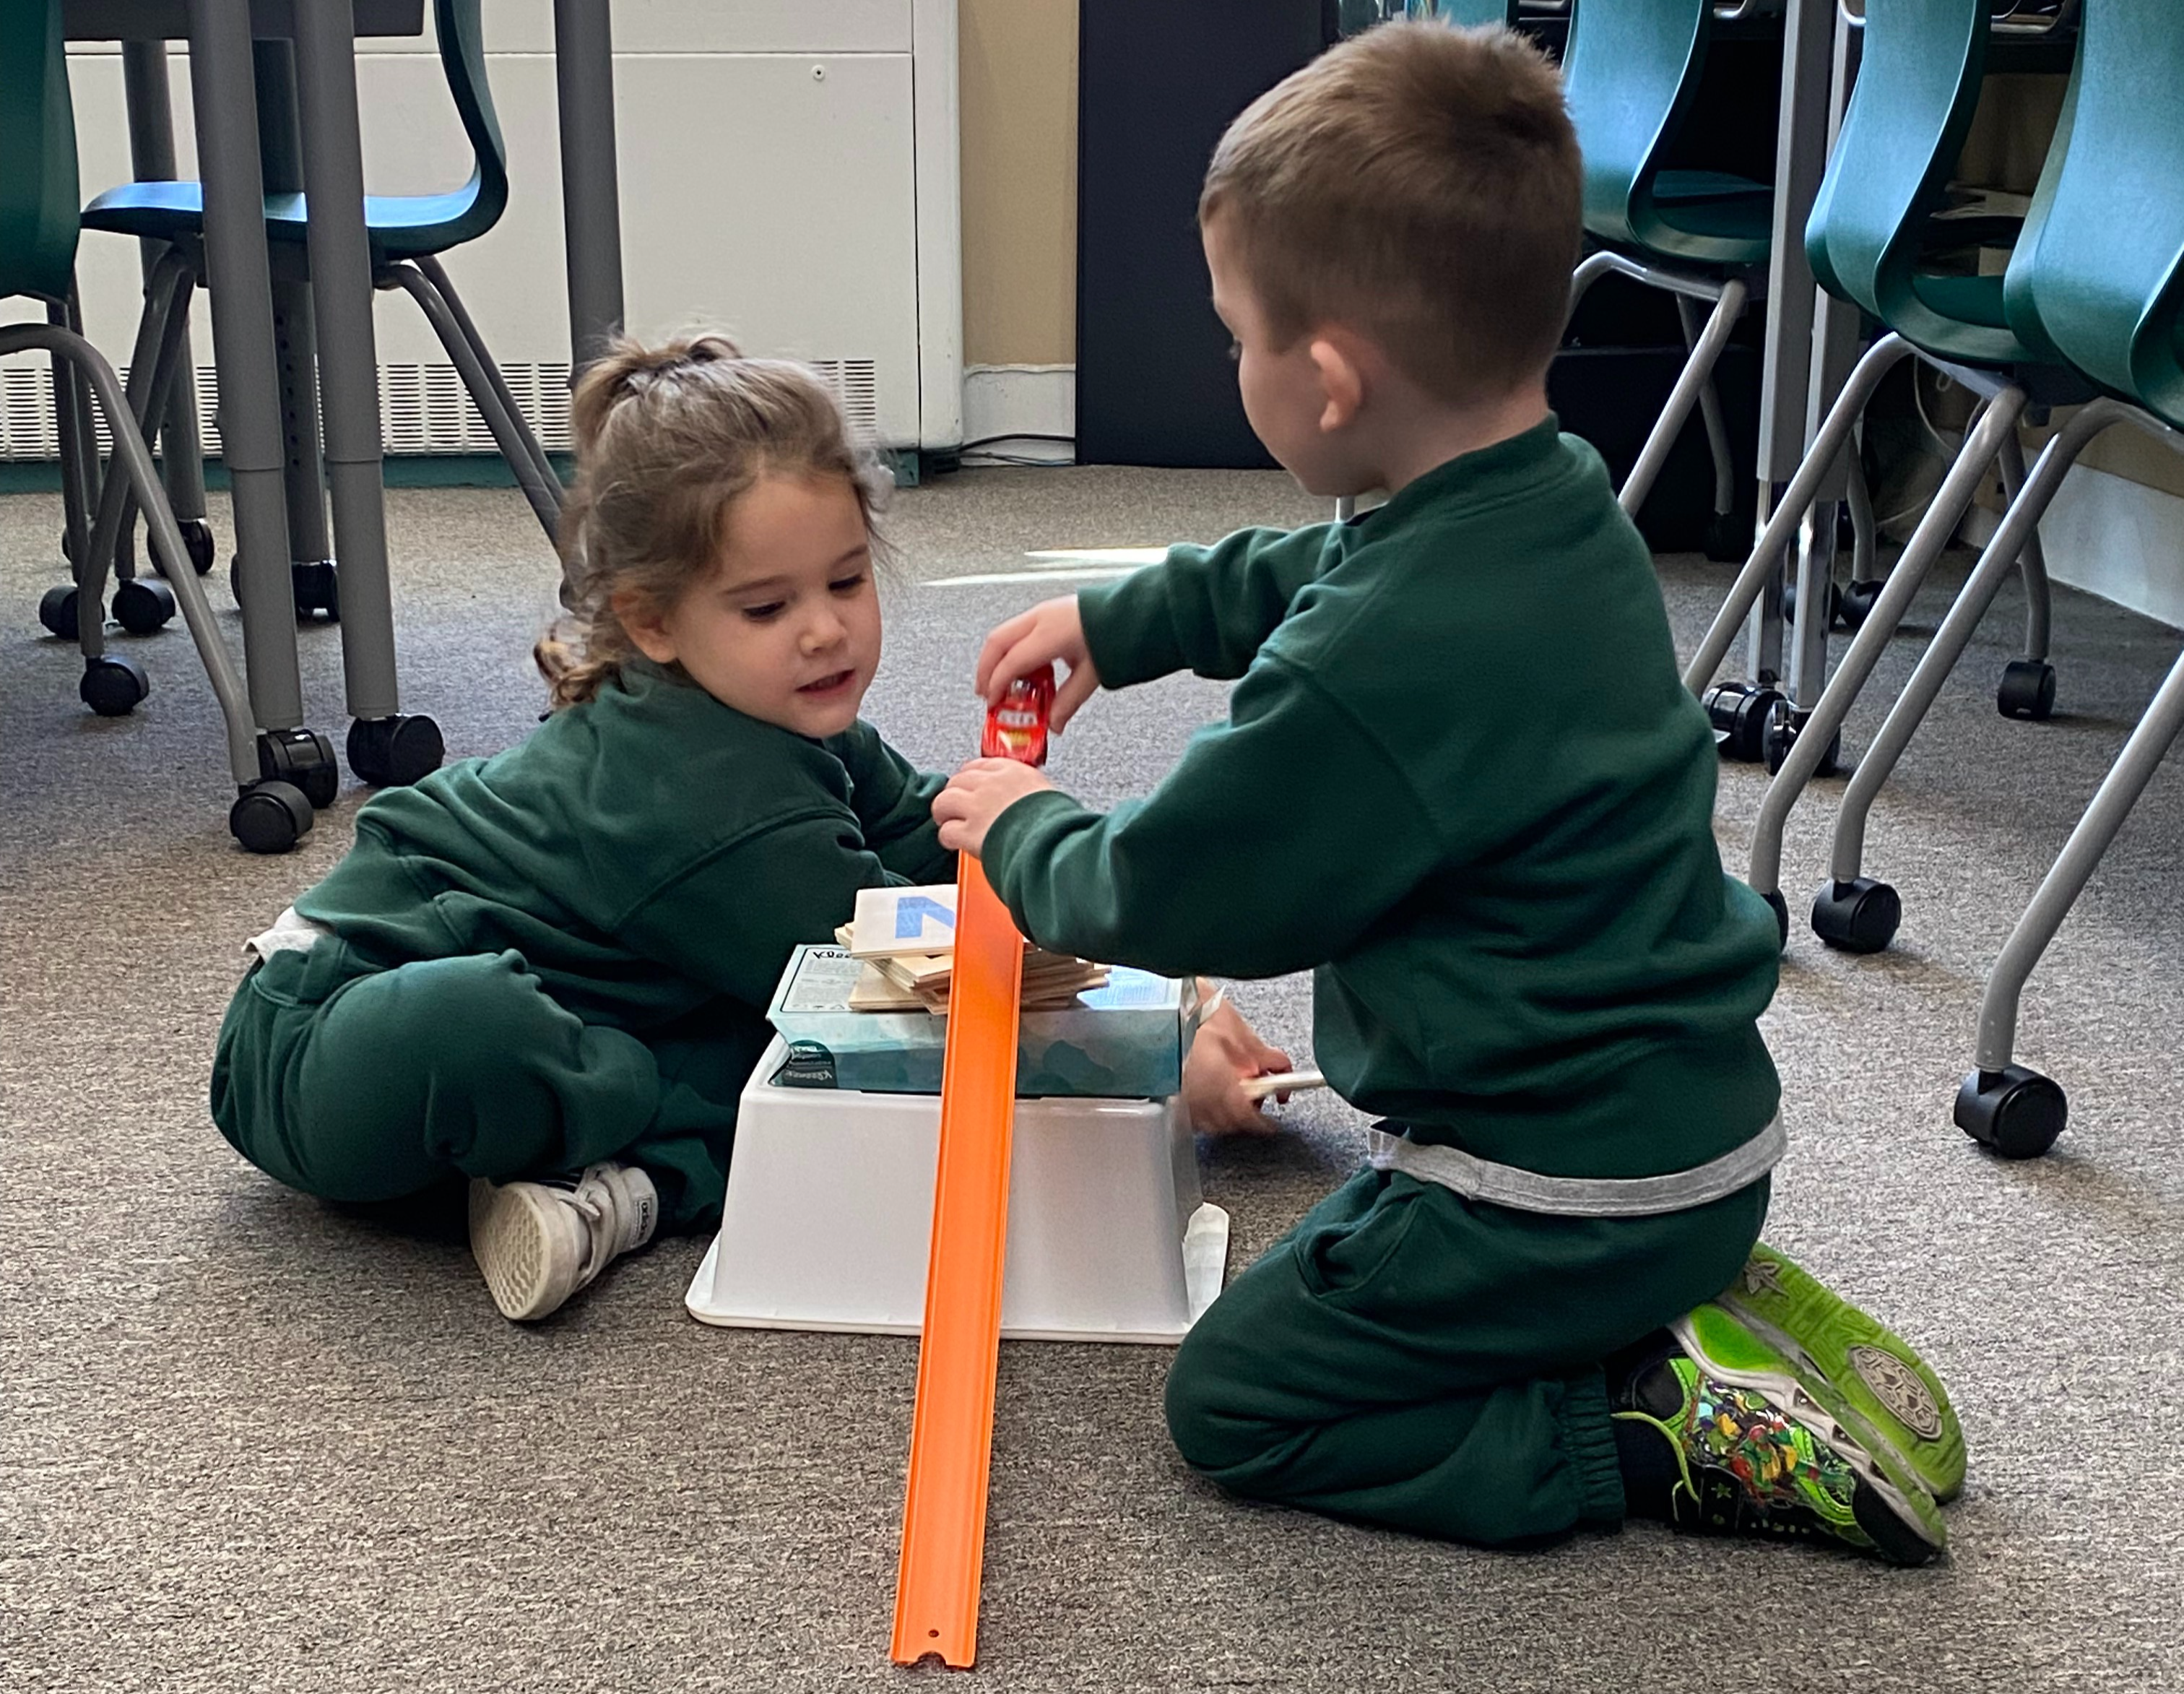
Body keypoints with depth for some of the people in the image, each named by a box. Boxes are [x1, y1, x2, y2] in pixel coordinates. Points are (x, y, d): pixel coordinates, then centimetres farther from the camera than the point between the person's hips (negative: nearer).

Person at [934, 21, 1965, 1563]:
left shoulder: (1371, 670, -30)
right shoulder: (1561, 509, 0)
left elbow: (1170, 898, -14)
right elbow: (1297, 576, 22)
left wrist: (1025, 834, 6)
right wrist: (1116, 620, 25)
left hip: (1570, 1189, -9)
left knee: (1234, 1403, 4)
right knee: (1354, 1247, 32)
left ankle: (1678, 1434, -4)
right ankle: (1691, 1312, 13)